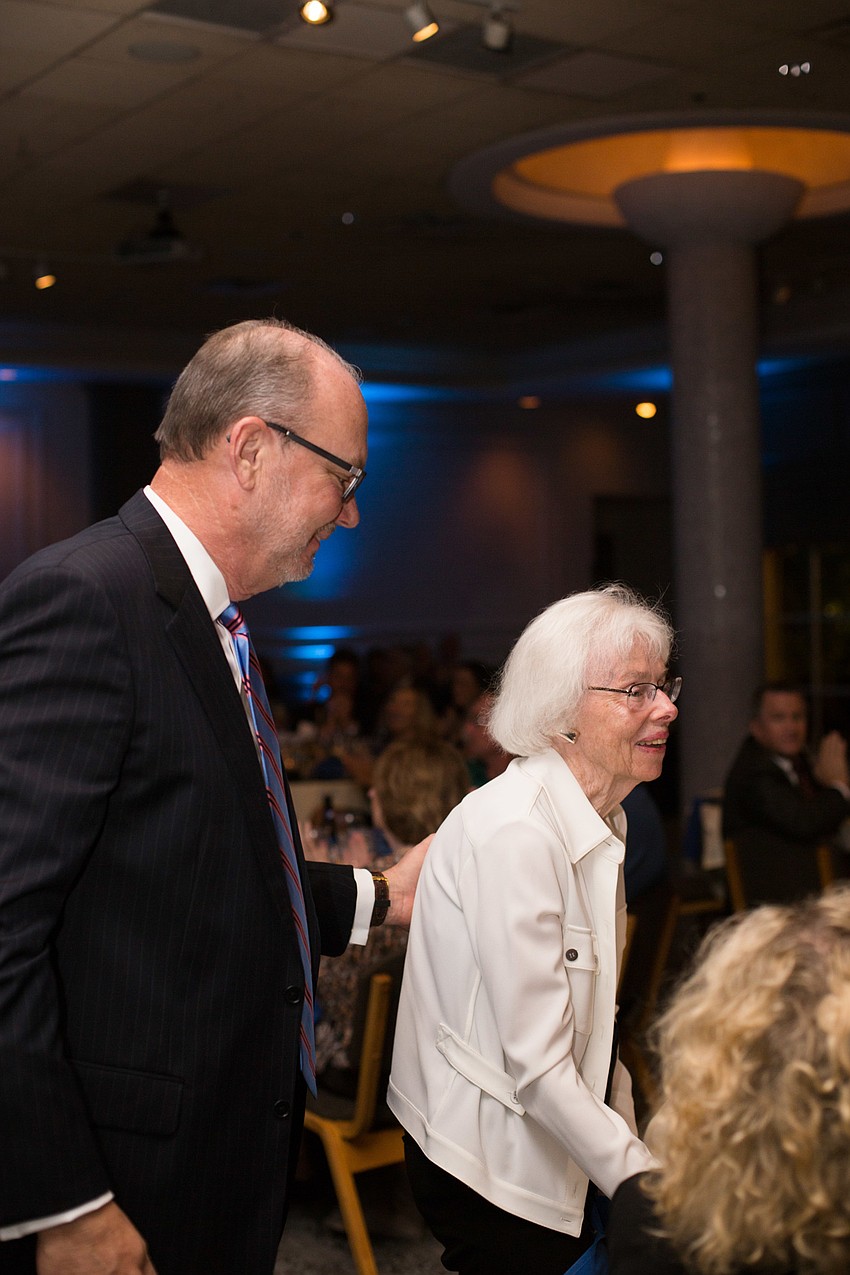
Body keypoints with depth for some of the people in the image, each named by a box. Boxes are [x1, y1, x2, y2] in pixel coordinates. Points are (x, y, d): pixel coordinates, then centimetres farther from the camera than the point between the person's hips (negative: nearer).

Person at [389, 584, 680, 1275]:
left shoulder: (603, 821, 4)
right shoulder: (512, 831, -24)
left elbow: (596, 1035, 10)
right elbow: (538, 1068, -24)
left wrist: (633, 1142, 4)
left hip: (568, 1148, 8)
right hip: (491, 1168, -8)